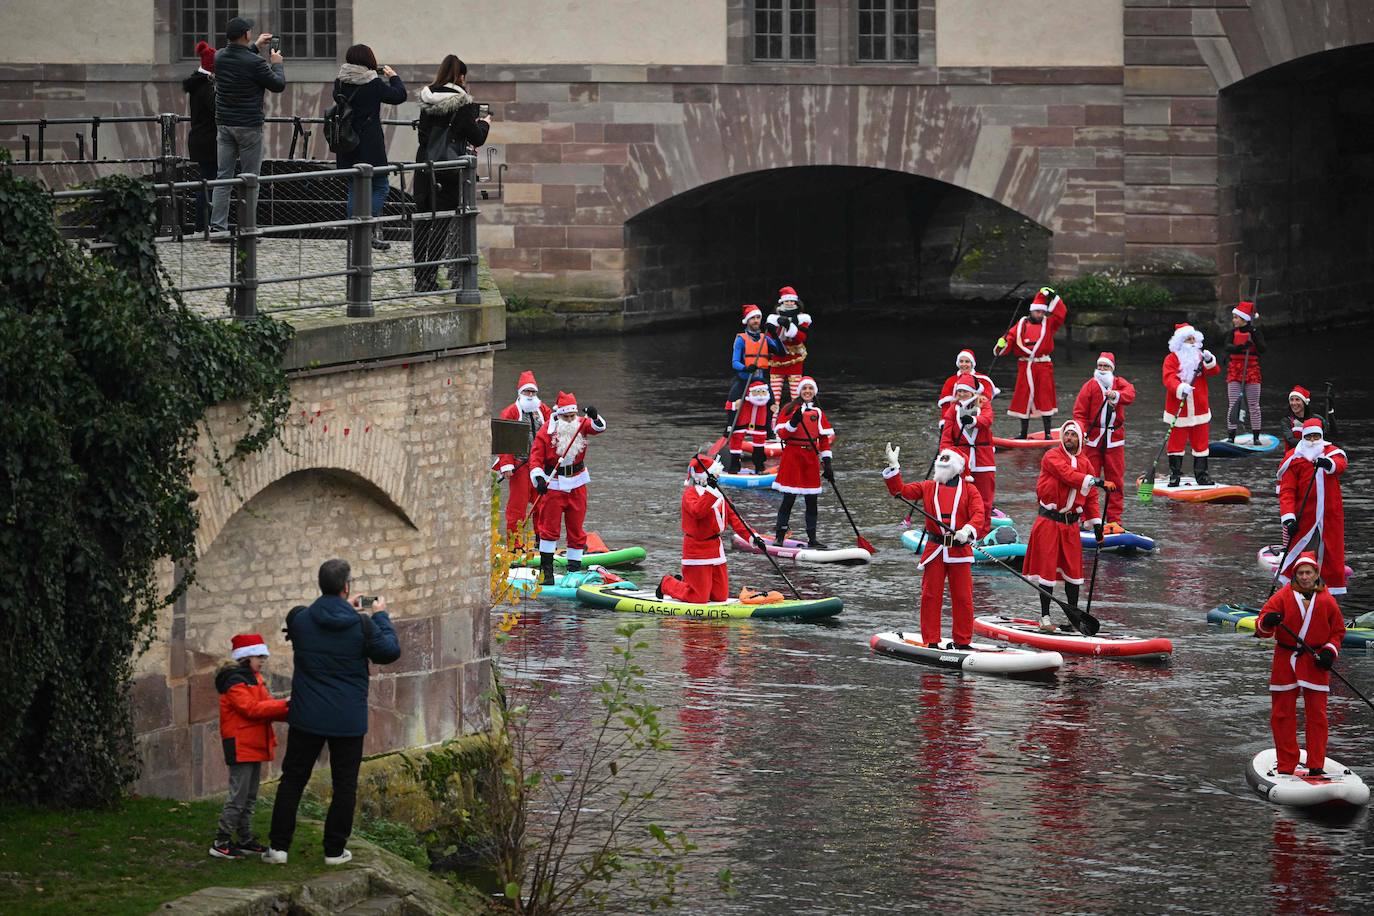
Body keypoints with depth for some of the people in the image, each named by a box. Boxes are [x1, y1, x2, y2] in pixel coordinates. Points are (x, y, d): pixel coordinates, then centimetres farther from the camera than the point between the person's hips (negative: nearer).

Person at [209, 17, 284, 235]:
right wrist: (277, 64, 13)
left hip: (224, 125, 5)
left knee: (223, 177, 6)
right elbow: (278, 85, -5)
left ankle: (217, 226, -1)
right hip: (249, 127, -5)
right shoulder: (255, 62, -17)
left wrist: (255, 47, 34)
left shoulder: (220, 57, 2)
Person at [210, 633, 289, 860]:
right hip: (240, 747, -10)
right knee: (238, 796, -10)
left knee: (250, 797, 14)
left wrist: (288, 710, -7)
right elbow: (250, 708, -25)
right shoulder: (235, 681, -14)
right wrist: (283, 705, -26)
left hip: (255, 746, 10)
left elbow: (264, 706, 11)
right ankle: (221, 843, -8)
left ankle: (246, 840, 21)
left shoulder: (255, 679, 17)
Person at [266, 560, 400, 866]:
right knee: (344, 785, 10)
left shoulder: (300, 619, -8)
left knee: (292, 780, 12)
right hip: (348, 720, -2)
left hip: (306, 717, 2)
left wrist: (346, 608, 20)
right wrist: (381, 617, 13)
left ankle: (279, 847, 10)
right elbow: (390, 652, -1)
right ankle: (334, 850, 12)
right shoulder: (361, 625, -14)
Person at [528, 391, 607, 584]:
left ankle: (574, 567, 16)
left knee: (576, 527, 8)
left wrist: (595, 418, -38)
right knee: (550, 527, -4)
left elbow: (598, 428, -16)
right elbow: (536, 456, -12)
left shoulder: (581, 424, 0)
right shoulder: (546, 430, -10)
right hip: (553, 484, -3)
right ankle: (546, 568, 3)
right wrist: (538, 477, -26)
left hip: (577, 483, 3)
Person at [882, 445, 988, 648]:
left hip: (960, 549, -2)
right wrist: (894, 467, -7)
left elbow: (979, 515, -7)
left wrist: (967, 530, -26)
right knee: (930, 595, 0)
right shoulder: (928, 488, 12)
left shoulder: (969, 490, 5)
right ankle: (931, 641, 6)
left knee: (962, 597, 2)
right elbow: (900, 490, 5)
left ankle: (962, 642, 13)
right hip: (935, 550, 2)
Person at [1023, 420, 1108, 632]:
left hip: (1071, 523, 5)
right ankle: (1045, 616, 3)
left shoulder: (1085, 463, 11)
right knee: (1047, 567, -4)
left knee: (1073, 569, 6)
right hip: (1049, 520, -5)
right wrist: (1093, 481, -35)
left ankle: (1074, 614, 16)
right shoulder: (1052, 457, -8)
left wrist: (1096, 523, 7)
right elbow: (1068, 475, -25)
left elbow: (1090, 497, 14)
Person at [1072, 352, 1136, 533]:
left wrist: (1116, 395, -37)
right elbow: (1079, 413, -3)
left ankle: (1114, 520, 10)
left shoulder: (1119, 383, 6)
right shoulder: (1090, 386, 1)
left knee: (1115, 481, 4)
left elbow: (1130, 393, -17)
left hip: (1114, 440, 2)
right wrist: (1082, 431, -19)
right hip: (1093, 439, -2)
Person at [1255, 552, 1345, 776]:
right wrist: (1267, 623, -31)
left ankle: (1316, 766, 9)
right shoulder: (1282, 597, -2)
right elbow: (1261, 629, -8)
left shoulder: (1326, 601, 1)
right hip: (1285, 662, 0)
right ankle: (1286, 766, 11)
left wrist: (1330, 651, -5)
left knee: (1316, 714, 0)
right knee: (1282, 715, 2)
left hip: (1315, 663, 0)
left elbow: (1338, 631, 12)